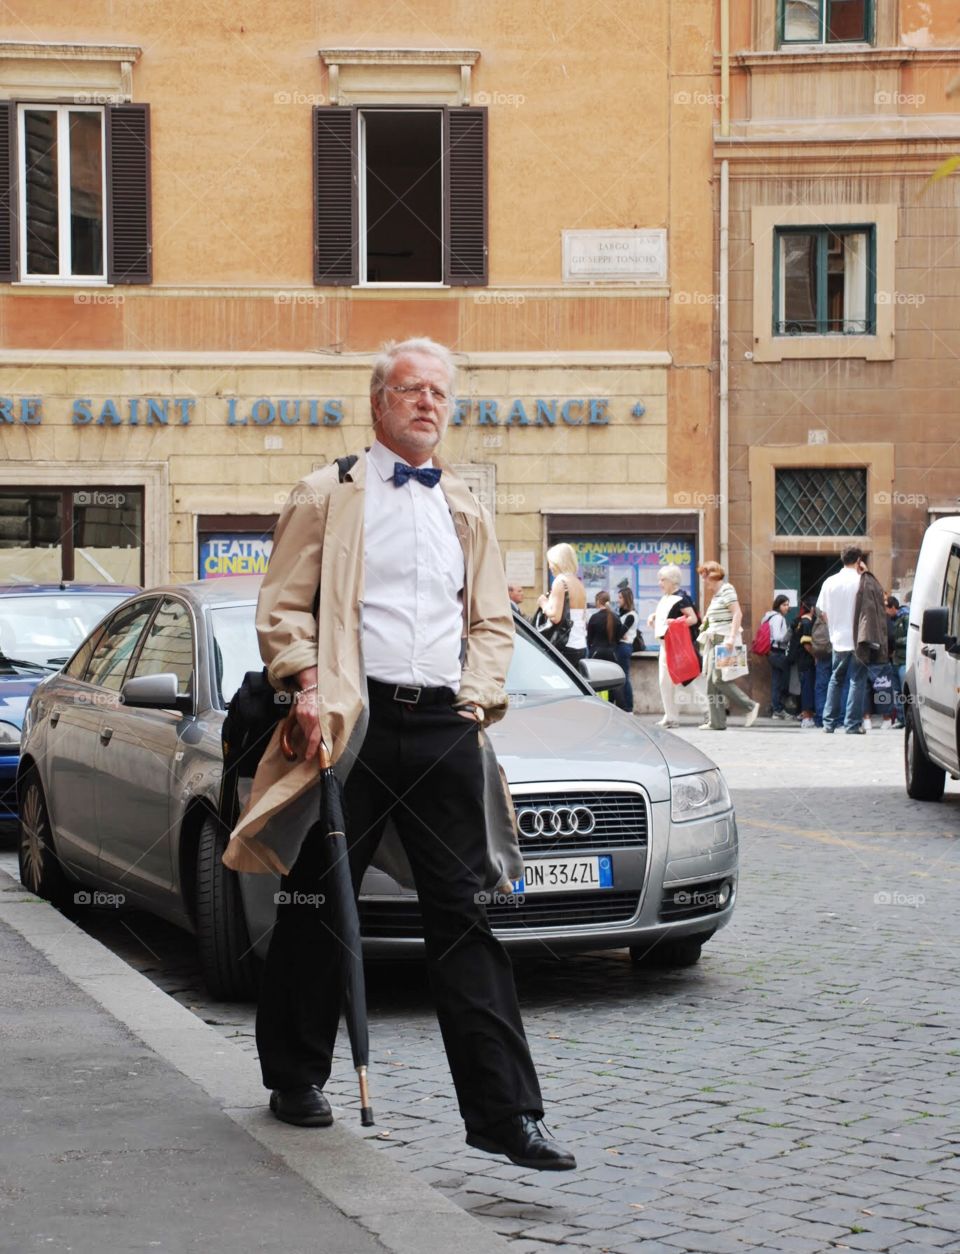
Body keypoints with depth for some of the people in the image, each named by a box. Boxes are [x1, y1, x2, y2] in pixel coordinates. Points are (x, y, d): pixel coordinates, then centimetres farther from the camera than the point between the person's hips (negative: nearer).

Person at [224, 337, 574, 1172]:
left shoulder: (466, 513, 20)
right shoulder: (327, 497, 7)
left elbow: (493, 620, 20)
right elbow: (282, 607, 2)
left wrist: (479, 697, 5)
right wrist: (306, 686, -12)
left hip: (445, 730, 3)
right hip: (354, 725, -3)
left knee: (467, 916, -2)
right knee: (318, 911, 6)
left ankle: (503, 1112, -4)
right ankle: (296, 1077, 24)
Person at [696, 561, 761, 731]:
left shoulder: (727, 590, -10)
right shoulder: (715, 594, 18)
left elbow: (737, 614, -19)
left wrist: (732, 637, -26)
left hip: (725, 640, -10)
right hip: (715, 640, 10)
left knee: (719, 679, -14)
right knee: (711, 680, 4)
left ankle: (750, 706, -6)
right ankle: (716, 721, 4)